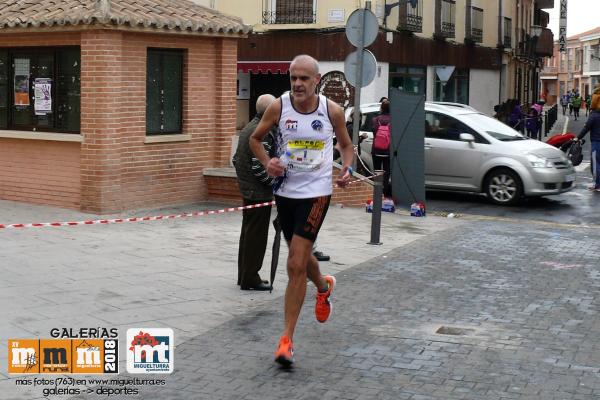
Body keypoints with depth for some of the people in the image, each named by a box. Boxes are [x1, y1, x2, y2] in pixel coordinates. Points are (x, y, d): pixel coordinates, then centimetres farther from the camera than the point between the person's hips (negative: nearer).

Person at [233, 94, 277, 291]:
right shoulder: (263, 133, -18)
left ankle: (244, 275, 25)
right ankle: (251, 279, 2)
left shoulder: (247, 129, 13)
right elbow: (259, 166, -23)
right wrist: (275, 183, -12)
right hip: (260, 192, -10)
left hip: (247, 190, 10)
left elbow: (236, 159, 18)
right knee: (257, 236, -3)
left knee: (248, 233, 16)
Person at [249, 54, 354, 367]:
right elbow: (255, 138, 9)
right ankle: (323, 286, 56)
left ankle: (287, 339, -3)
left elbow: (345, 144, 11)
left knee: (296, 265, -12)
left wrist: (347, 169, -8)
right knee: (299, 258, 20)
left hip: (316, 193, -3)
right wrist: (267, 162, -10)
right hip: (285, 190, 3)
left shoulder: (332, 111, -6)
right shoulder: (278, 107, -5)